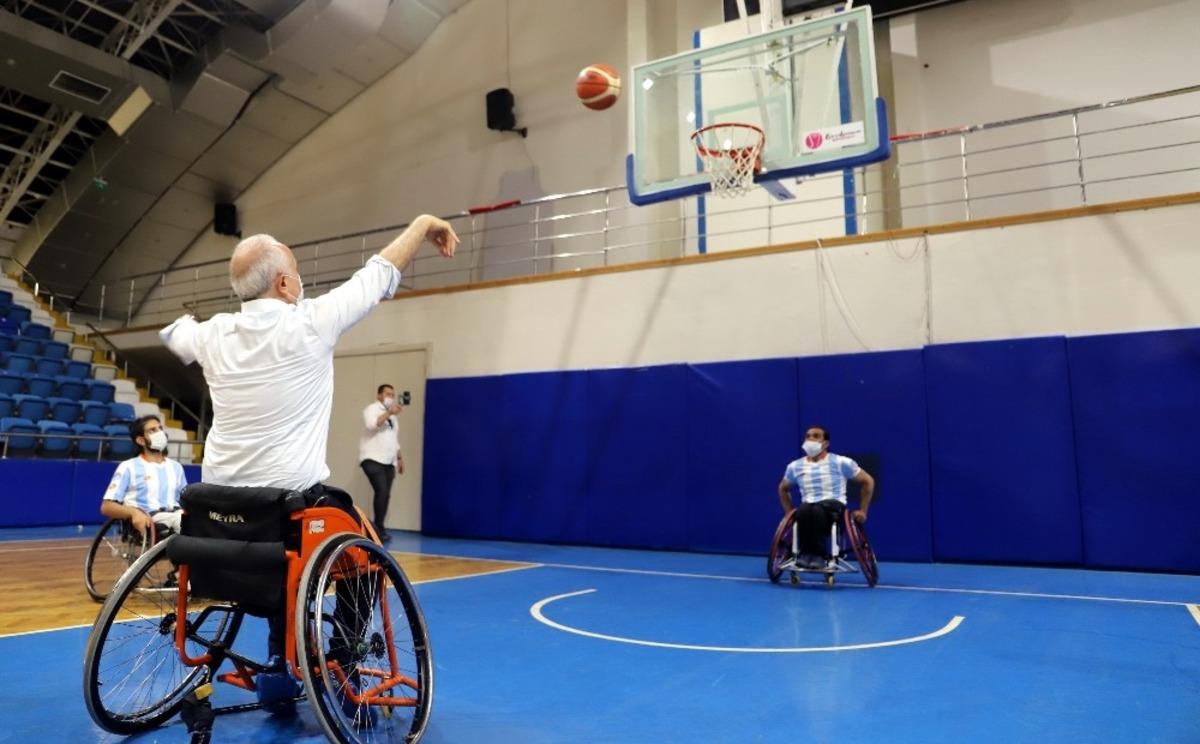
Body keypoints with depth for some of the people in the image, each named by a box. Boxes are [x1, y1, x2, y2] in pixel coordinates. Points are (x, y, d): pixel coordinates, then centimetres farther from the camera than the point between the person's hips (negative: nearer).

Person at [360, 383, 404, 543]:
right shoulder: (372, 408, -2)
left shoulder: (391, 415, 23)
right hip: (372, 459, -7)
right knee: (381, 492, -20)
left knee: (386, 495, 2)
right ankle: (379, 529, -12)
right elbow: (371, 424, -23)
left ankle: (379, 529, 9)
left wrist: (399, 457, 25)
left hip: (388, 461, 8)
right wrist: (388, 413, -23)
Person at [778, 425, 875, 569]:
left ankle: (818, 555, -30)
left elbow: (868, 481, 8)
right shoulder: (795, 466, 11)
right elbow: (783, 489, 28)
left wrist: (862, 511, 5)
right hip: (808, 509, 3)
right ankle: (805, 553, -25)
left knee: (818, 510, -40)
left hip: (834, 506, -2)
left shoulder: (841, 462, 1)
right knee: (803, 510, -37)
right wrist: (789, 512, 15)